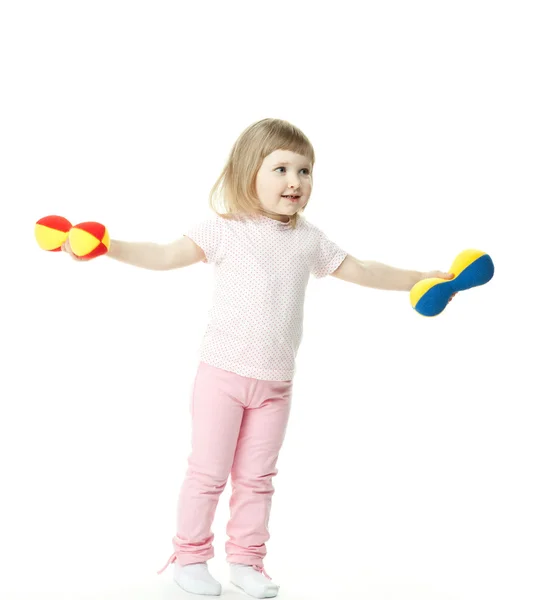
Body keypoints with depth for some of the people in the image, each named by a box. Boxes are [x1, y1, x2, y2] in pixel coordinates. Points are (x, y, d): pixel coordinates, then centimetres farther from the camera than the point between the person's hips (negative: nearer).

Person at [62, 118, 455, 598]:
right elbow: (168, 255, -12)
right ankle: (190, 557, 21)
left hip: (276, 382, 4)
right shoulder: (226, 229, -7)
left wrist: (420, 279, 17)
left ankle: (247, 560, 26)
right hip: (223, 373, -4)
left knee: (256, 477, 12)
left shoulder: (309, 239, 6)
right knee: (208, 472, 4)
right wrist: (106, 247, -23)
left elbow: (360, 271, 16)